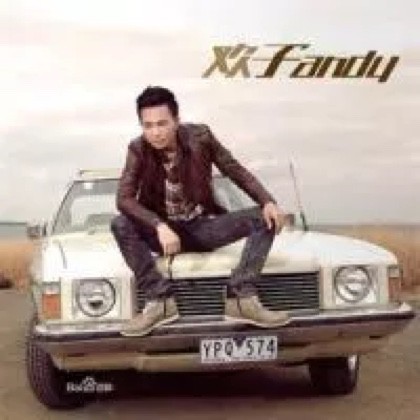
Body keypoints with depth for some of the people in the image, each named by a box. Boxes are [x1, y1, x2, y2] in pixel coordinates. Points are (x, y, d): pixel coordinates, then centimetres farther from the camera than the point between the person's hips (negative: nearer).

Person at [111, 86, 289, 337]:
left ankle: (242, 298, -27)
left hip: (202, 227, 1)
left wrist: (268, 201, -20)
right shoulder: (138, 150, -12)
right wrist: (159, 226, -36)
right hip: (163, 231, -1)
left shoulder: (200, 137, -11)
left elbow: (237, 171, -4)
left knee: (264, 219, -19)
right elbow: (124, 198, -20)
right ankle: (160, 300, -28)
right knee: (120, 225, -30)